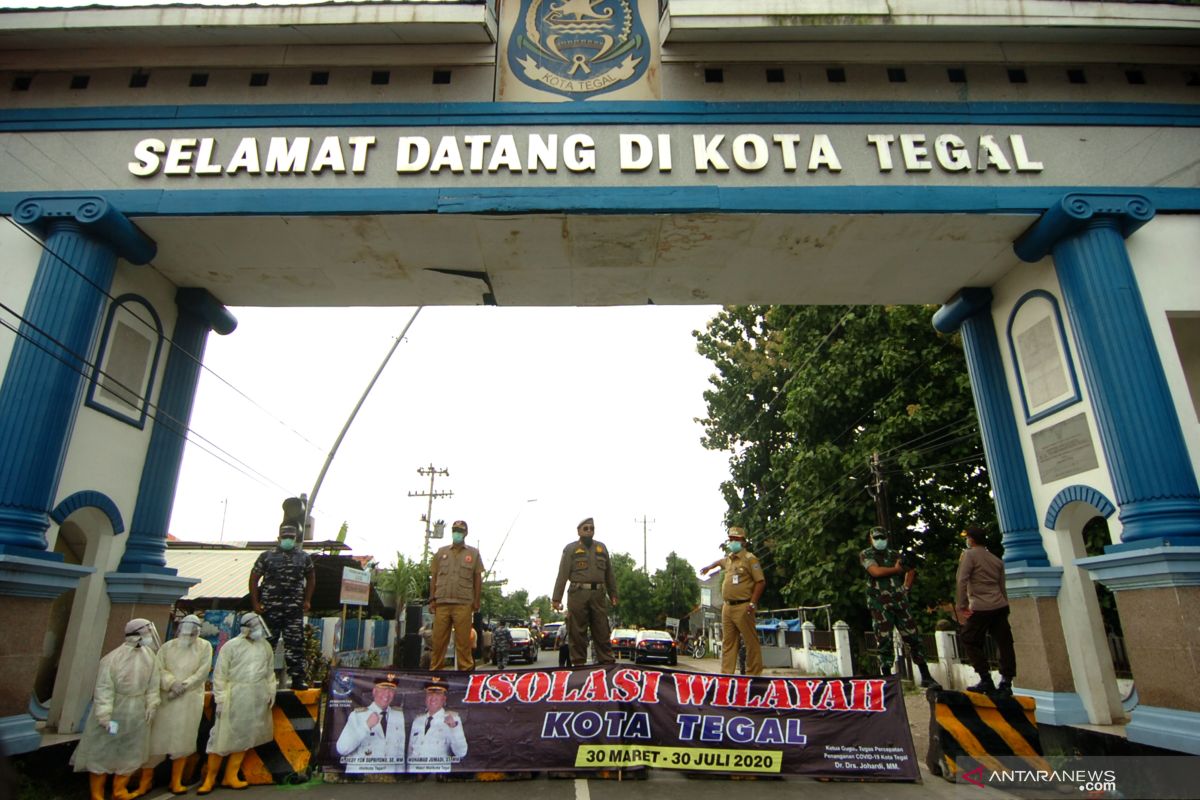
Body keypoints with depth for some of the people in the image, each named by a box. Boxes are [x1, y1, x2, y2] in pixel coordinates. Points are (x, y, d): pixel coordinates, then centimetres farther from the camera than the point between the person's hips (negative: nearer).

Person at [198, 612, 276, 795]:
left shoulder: (265, 646, 8)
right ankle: (210, 778, 14)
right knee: (222, 736, -1)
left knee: (245, 736, 8)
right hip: (235, 695, -4)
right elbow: (220, 674, -6)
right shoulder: (231, 646, -6)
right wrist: (220, 699, -10)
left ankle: (230, 776, 18)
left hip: (258, 697, 4)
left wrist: (271, 692, 9)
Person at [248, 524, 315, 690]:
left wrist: (307, 600, 13)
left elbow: (311, 578, 20)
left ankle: (298, 678, 0)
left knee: (295, 643, -2)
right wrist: (255, 603, -1)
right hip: (270, 608, -1)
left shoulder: (304, 557, 9)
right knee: (267, 642, 5)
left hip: (295, 609, 1)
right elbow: (254, 579, 5)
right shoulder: (267, 556, 3)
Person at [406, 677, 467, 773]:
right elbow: (410, 751, 16)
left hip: (438, 772, -3)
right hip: (414, 770, 3)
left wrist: (454, 727, -27)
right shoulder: (417, 720, 9)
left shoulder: (452, 718, -5)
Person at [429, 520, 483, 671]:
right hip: (442, 603, 2)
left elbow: (478, 579, 9)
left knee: (463, 639, -1)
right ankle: (435, 669, 12)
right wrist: (432, 599, 6)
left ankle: (466, 669, 5)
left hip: (464, 604, -1)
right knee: (439, 638, 3)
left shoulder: (473, 553, 10)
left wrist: (477, 601, 3)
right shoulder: (441, 552, 14)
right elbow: (433, 577, 14)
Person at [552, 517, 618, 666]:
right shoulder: (571, 549, 4)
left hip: (599, 594, 3)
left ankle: (607, 661, 8)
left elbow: (609, 574, 20)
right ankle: (578, 662, 6)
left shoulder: (601, 548, 17)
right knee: (577, 631, 0)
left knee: (602, 631, 4)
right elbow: (562, 575, -2)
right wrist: (556, 598, -8)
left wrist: (613, 594, 16)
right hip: (578, 594, -3)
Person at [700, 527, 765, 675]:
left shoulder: (749, 558, -6)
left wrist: (753, 603, -16)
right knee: (728, 642, 7)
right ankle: (726, 673, 10)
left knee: (750, 641, -4)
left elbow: (761, 581, -11)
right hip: (727, 606, 8)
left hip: (742, 607, -7)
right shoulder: (728, 559, 17)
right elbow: (720, 562, 43)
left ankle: (754, 674, 1)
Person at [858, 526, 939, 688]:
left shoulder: (894, 555, 14)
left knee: (913, 638, 3)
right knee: (885, 642, -2)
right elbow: (876, 571, -14)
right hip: (880, 604, -4)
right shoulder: (866, 555, 2)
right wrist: (896, 569, -1)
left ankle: (926, 676, 12)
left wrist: (906, 587, 14)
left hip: (899, 601, 4)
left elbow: (910, 570, 27)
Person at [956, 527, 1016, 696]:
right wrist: (1004, 606, 20)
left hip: (981, 608, -7)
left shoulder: (969, 555, -4)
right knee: (1004, 643, 7)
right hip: (1000, 606, 7)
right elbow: (1002, 587, 17)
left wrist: (960, 605, -10)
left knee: (969, 641, 3)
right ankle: (1006, 683, 6)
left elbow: (961, 580, -13)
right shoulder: (996, 560, 16)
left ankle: (986, 680, -2)